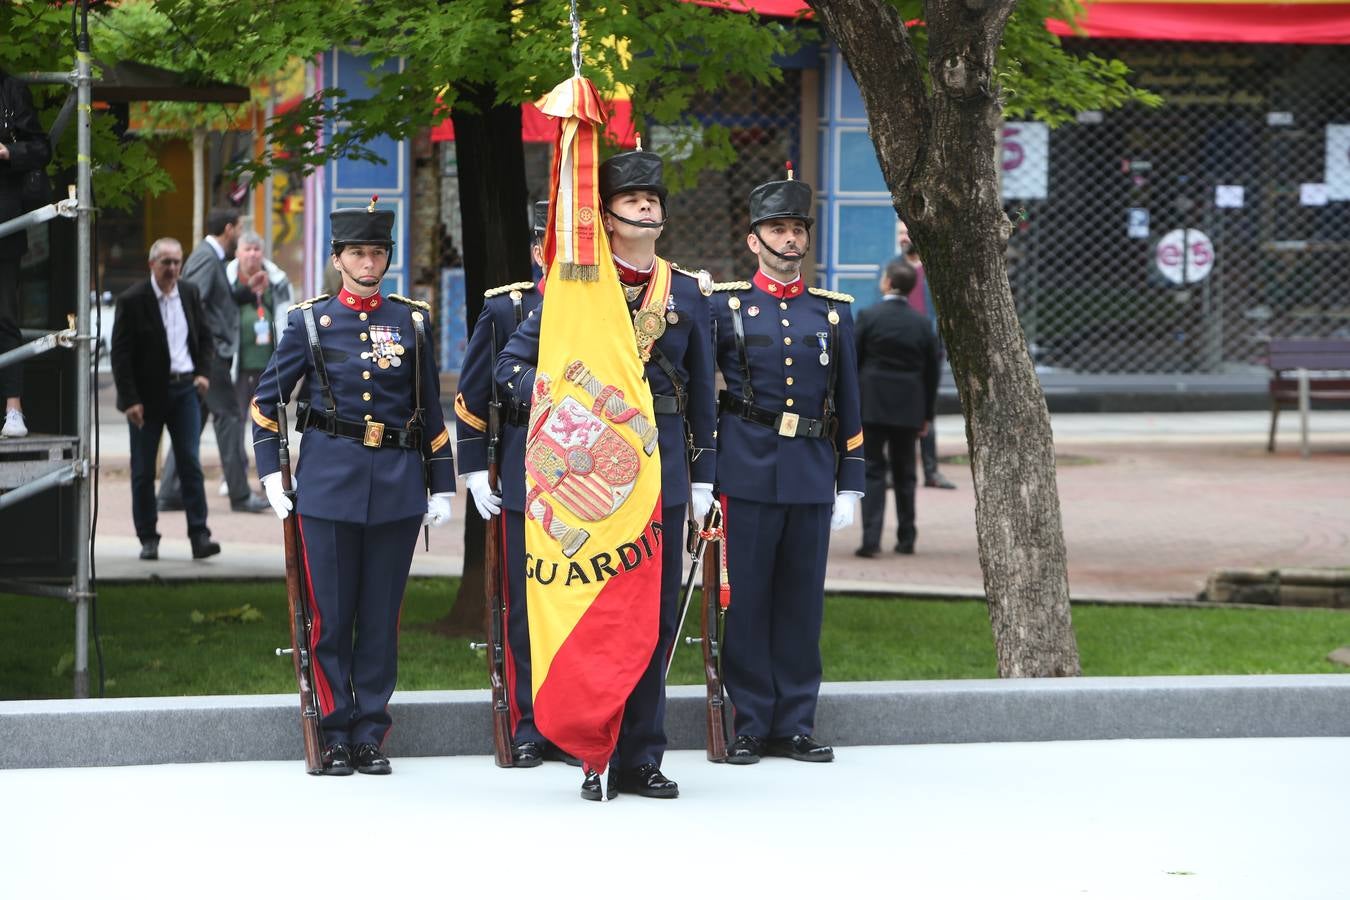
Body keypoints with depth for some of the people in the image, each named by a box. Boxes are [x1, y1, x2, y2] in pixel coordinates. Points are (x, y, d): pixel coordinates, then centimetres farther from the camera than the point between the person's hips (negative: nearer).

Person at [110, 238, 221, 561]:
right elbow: (120, 353, -9)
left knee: (190, 462, -4)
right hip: (148, 393, -3)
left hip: (185, 389, 3)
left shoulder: (189, 293, 6)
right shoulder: (132, 300, -9)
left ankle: (199, 535, -6)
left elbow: (204, 338, 17)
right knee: (143, 470, 4)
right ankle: (148, 539, 12)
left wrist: (204, 372, 0)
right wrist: (130, 399, -15)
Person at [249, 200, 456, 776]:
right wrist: (271, 476, 1)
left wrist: (441, 487, 10)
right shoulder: (310, 322, 4)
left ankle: (372, 734, 11)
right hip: (329, 480, -1)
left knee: (382, 614, 4)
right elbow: (265, 401, 8)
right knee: (330, 615, 0)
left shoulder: (413, 321, 8)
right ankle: (336, 734, 8)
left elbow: (431, 410, 13)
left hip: (396, 484, 1)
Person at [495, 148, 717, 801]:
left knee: (657, 615, 4)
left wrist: (703, 476, 11)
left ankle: (641, 759, 11)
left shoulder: (689, 292, 11)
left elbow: (702, 392, 14)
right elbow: (512, 365, 2)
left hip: (664, 469, 3)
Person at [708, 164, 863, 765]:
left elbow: (848, 406, 14)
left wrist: (850, 484, 9)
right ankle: (749, 726, 6)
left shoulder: (833, 312, 12)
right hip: (746, 473, -3)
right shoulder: (723, 305, 3)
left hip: (812, 478, 3)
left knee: (802, 601, 5)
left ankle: (794, 725, 12)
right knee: (745, 600, -1)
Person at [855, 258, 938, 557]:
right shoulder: (921, 324, 2)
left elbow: (851, 363, -5)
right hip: (908, 408, 3)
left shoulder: (868, 317, -7)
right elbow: (931, 372, 6)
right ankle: (906, 538, 17)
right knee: (904, 473, 13)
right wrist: (926, 415, 14)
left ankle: (871, 538, -10)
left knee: (872, 470, 0)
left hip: (871, 405, -3)